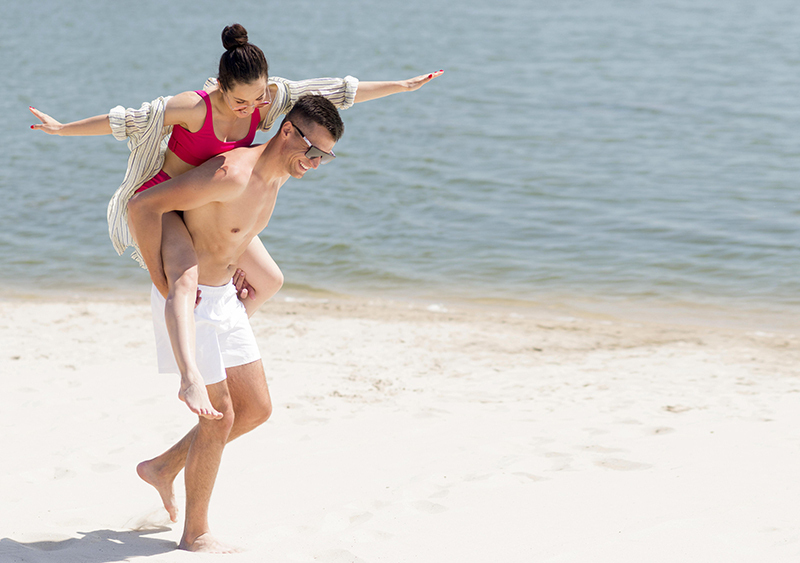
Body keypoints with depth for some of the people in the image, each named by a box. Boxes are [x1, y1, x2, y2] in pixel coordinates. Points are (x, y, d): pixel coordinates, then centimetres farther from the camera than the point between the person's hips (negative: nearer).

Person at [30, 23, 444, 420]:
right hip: (161, 201, -7)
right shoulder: (194, 107, -27)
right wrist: (63, 129, -15)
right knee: (186, 277, -35)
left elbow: (335, 93, -6)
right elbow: (127, 121, -20)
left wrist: (402, 86, -1)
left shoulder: (270, 97, -12)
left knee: (269, 281, 12)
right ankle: (191, 378, -52)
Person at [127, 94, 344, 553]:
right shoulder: (232, 175, -27)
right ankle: (196, 534, 11)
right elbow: (143, 205, -28)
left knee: (256, 409, 10)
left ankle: (163, 468, 27)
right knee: (219, 416, -4)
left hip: (223, 297, 9)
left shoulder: (279, 174, 2)